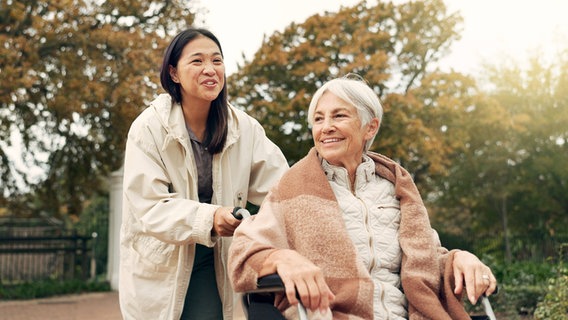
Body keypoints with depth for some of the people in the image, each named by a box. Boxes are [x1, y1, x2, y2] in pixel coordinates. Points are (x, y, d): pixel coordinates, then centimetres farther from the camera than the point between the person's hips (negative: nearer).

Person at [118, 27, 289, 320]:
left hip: (210, 263, 2)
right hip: (158, 265, -2)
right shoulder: (149, 128, -13)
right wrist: (207, 218, -35)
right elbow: (150, 207, -19)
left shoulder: (244, 128, -4)